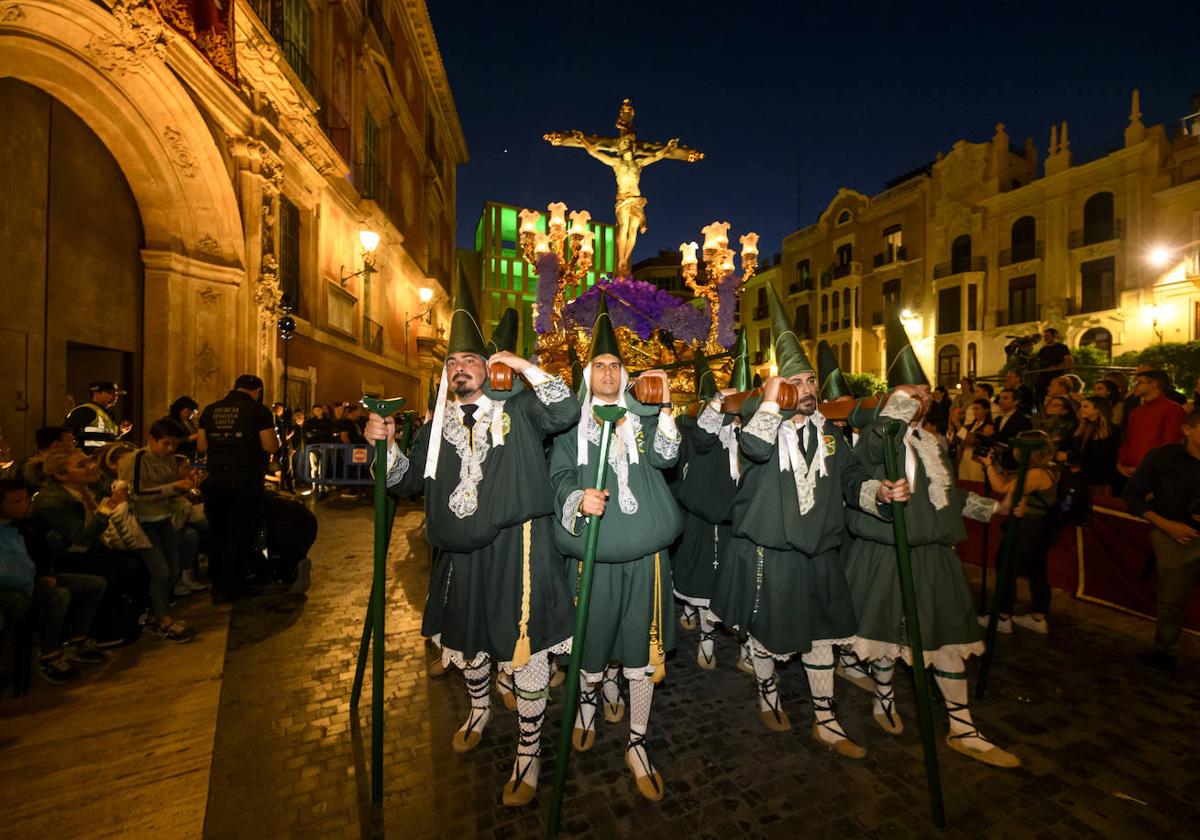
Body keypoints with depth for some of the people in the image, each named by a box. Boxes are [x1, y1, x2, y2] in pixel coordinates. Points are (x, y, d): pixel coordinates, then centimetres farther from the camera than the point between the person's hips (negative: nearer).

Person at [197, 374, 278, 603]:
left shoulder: (211, 410, 6)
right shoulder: (259, 410, -9)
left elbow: (201, 447, 7)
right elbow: (271, 447, -14)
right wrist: (275, 438, 7)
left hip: (215, 479, 5)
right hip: (246, 481, -5)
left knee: (217, 532, 19)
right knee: (239, 535, 5)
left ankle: (217, 583, 33)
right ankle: (229, 588, 14)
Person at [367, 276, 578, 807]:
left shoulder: (518, 409, -1)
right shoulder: (438, 425, 11)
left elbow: (567, 412, -16)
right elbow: (409, 481, 13)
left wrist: (525, 367, -13)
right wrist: (386, 444, -3)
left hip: (516, 548, -5)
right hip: (461, 551, 5)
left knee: (524, 646, 3)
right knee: (465, 636, 24)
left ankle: (529, 752, 26)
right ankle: (480, 708, 54)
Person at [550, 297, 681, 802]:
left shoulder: (641, 421, 11)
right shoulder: (572, 425, 6)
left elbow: (667, 458, -4)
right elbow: (559, 476, -1)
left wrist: (665, 407, -16)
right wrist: (578, 499, -22)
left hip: (643, 553, 2)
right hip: (592, 554, -1)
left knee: (643, 650, 7)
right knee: (593, 640, 11)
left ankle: (636, 744, 28)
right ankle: (588, 703, 45)